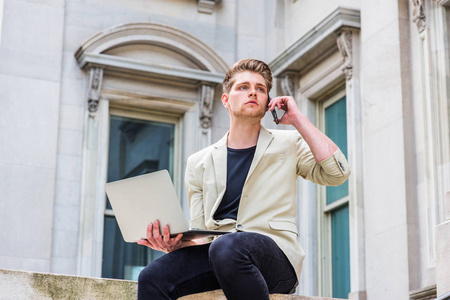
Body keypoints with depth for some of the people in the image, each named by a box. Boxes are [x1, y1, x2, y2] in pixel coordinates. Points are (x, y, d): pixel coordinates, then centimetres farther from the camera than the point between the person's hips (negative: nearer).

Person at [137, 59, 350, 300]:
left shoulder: (288, 145, 15)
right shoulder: (199, 163, 18)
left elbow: (337, 173, -3)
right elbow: (198, 233, 14)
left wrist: (297, 119, 1)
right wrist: (173, 243, -10)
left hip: (275, 255, -2)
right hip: (214, 251, 2)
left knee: (227, 246, -38)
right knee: (152, 278, -28)